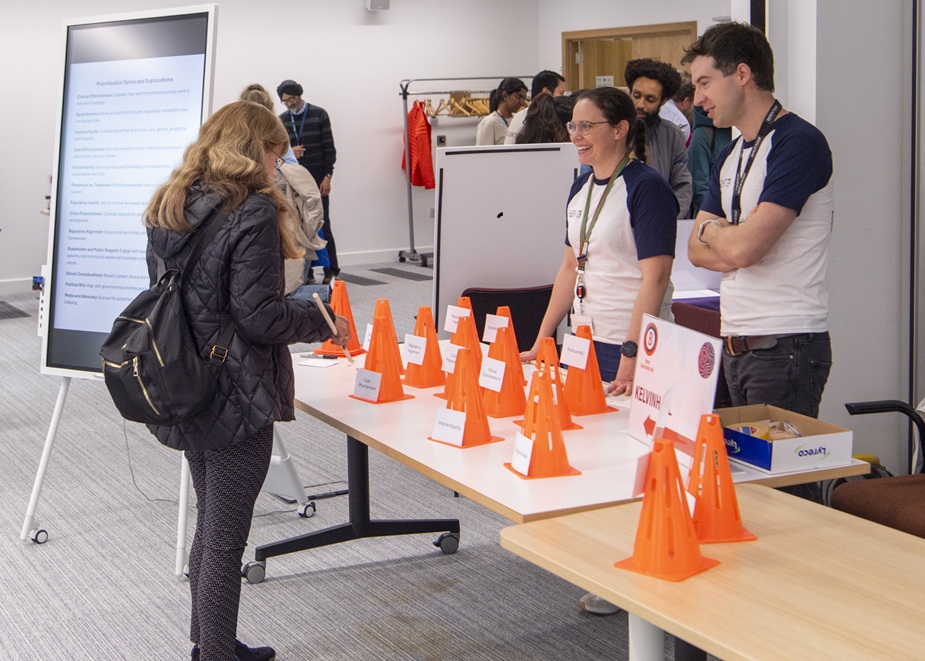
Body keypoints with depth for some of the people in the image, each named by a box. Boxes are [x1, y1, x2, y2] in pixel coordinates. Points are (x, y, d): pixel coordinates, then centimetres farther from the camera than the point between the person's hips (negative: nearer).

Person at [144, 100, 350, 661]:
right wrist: (325, 322, -5)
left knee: (211, 526, 21)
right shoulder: (253, 210, -15)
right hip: (236, 397, -8)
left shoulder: (169, 207, 10)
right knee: (226, 538, 2)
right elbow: (258, 315, -20)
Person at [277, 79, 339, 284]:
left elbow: (329, 148, -3)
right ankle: (305, 272, 5)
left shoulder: (319, 114, -1)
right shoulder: (282, 120, 9)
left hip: (317, 178, -3)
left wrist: (327, 176, -10)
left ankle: (331, 270, 1)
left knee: (322, 224, -3)